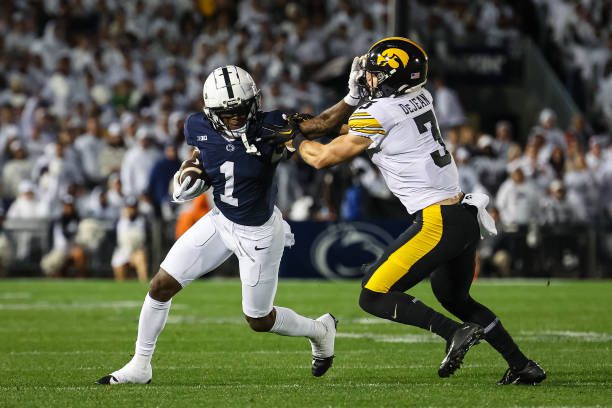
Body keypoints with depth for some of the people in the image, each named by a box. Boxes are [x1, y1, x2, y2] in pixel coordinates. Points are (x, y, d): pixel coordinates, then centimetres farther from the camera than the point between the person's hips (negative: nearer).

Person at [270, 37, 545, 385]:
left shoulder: (379, 114, -11)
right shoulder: (419, 98, 12)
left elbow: (323, 158, 0)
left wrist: (296, 138, 17)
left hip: (438, 222, -9)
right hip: (466, 216, 9)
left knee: (374, 297, -4)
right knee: (455, 299, 27)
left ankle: (456, 333, -14)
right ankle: (523, 366, 25)